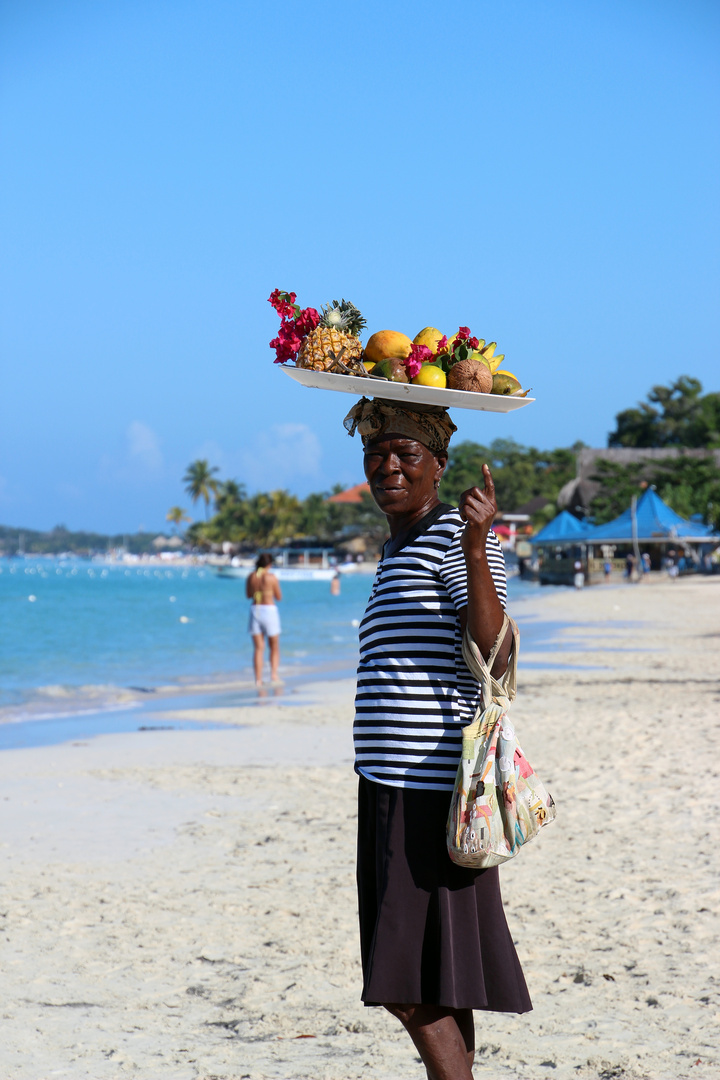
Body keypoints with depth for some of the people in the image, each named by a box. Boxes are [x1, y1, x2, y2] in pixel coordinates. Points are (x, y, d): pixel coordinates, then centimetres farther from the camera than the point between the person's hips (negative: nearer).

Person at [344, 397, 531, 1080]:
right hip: (394, 790, 10)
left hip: (432, 785, -10)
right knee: (436, 985, 11)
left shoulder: (453, 534, -9)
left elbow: (495, 657, -21)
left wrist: (475, 545, -29)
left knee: (412, 986, -11)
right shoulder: (398, 548, 20)